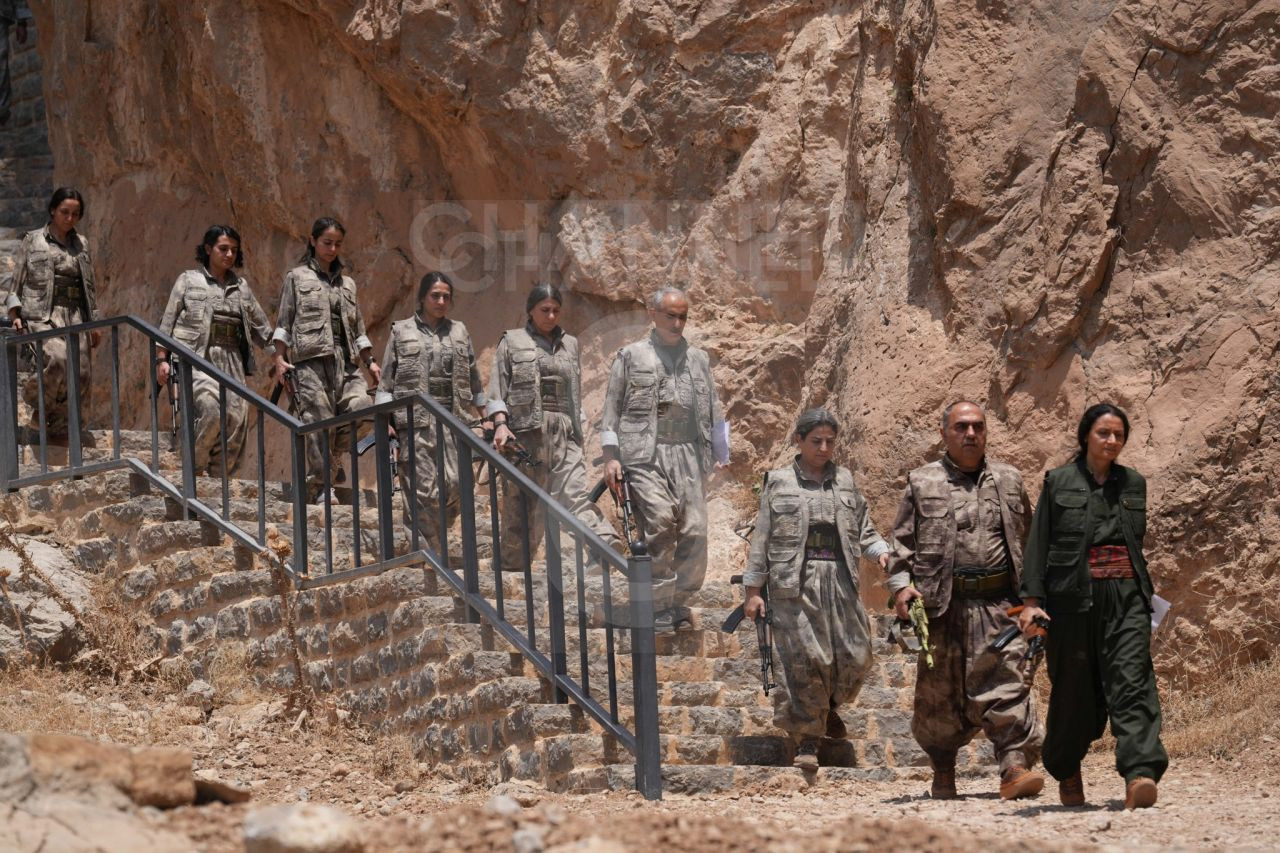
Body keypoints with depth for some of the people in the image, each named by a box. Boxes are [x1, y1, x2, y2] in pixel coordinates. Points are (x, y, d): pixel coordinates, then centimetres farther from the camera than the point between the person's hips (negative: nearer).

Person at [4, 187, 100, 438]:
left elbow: (89, 287, 22)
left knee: (81, 373, -8)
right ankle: (41, 405, -5)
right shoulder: (32, 241, 7)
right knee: (58, 358, -29)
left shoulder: (81, 244, 17)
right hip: (42, 316, -5)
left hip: (74, 316, 5)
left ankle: (62, 426, 5)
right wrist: (15, 315, -6)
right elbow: (16, 282, 6)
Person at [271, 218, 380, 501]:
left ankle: (335, 455, 2)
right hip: (311, 358, -4)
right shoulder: (297, 277, 11)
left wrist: (369, 361, 14)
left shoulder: (346, 283, 24)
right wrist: (279, 357, -5)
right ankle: (318, 481, -7)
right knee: (319, 419, -12)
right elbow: (284, 321, 6)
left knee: (362, 407, -19)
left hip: (344, 359, 4)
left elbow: (357, 328, 24)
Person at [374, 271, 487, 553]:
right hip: (416, 418, -3)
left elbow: (473, 377, 20)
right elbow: (387, 379, 7)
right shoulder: (401, 331, 8)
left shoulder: (459, 331, 16)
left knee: (455, 483, -10)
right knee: (423, 487, -9)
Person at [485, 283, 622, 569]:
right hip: (525, 430, -3)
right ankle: (512, 565, 6)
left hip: (563, 432, 3)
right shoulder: (512, 342, 7)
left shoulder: (569, 344, 18)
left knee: (574, 492, -12)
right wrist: (500, 424, -13)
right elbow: (497, 388, 1)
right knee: (522, 503, -1)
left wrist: (578, 431, 17)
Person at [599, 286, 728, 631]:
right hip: (645, 455, -3)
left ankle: (678, 598, 8)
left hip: (690, 454, 3)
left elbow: (713, 410, 21)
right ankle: (659, 606, -11)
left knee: (695, 530, -7)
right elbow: (612, 408, 8)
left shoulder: (698, 359, 19)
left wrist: (722, 457, 16)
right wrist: (611, 456, 0)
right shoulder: (631, 356, 10)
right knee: (659, 522, -19)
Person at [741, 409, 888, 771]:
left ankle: (828, 705, 32)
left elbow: (863, 530, 17)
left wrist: (881, 551, -5)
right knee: (805, 659, -9)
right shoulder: (778, 483, 5)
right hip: (795, 584, -3)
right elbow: (761, 539, 5)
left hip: (840, 580, 4)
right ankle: (807, 739, -1)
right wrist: (753, 589, 2)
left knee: (854, 655, 1)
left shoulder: (844, 481, 14)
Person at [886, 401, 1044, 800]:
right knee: (940, 691, 5)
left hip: (998, 603, 0)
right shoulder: (922, 483, 10)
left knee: (1007, 683, -12)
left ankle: (1015, 766, -19)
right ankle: (942, 770, 19)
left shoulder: (1009, 481, 15)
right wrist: (901, 583, -6)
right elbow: (902, 539, 9)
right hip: (942, 603, 0)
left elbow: (1027, 541, 20)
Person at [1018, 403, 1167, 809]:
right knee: (1075, 689, 4)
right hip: (1074, 597, -2)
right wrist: (1032, 600, -6)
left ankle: (1140, 776, -29)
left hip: (1126, 596, 2)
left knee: (1132, 682, -15)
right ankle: (1067, 774, 26)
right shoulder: (1059, 482, 5)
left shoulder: (1133, 483, 15)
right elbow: (1039, 543, 2)